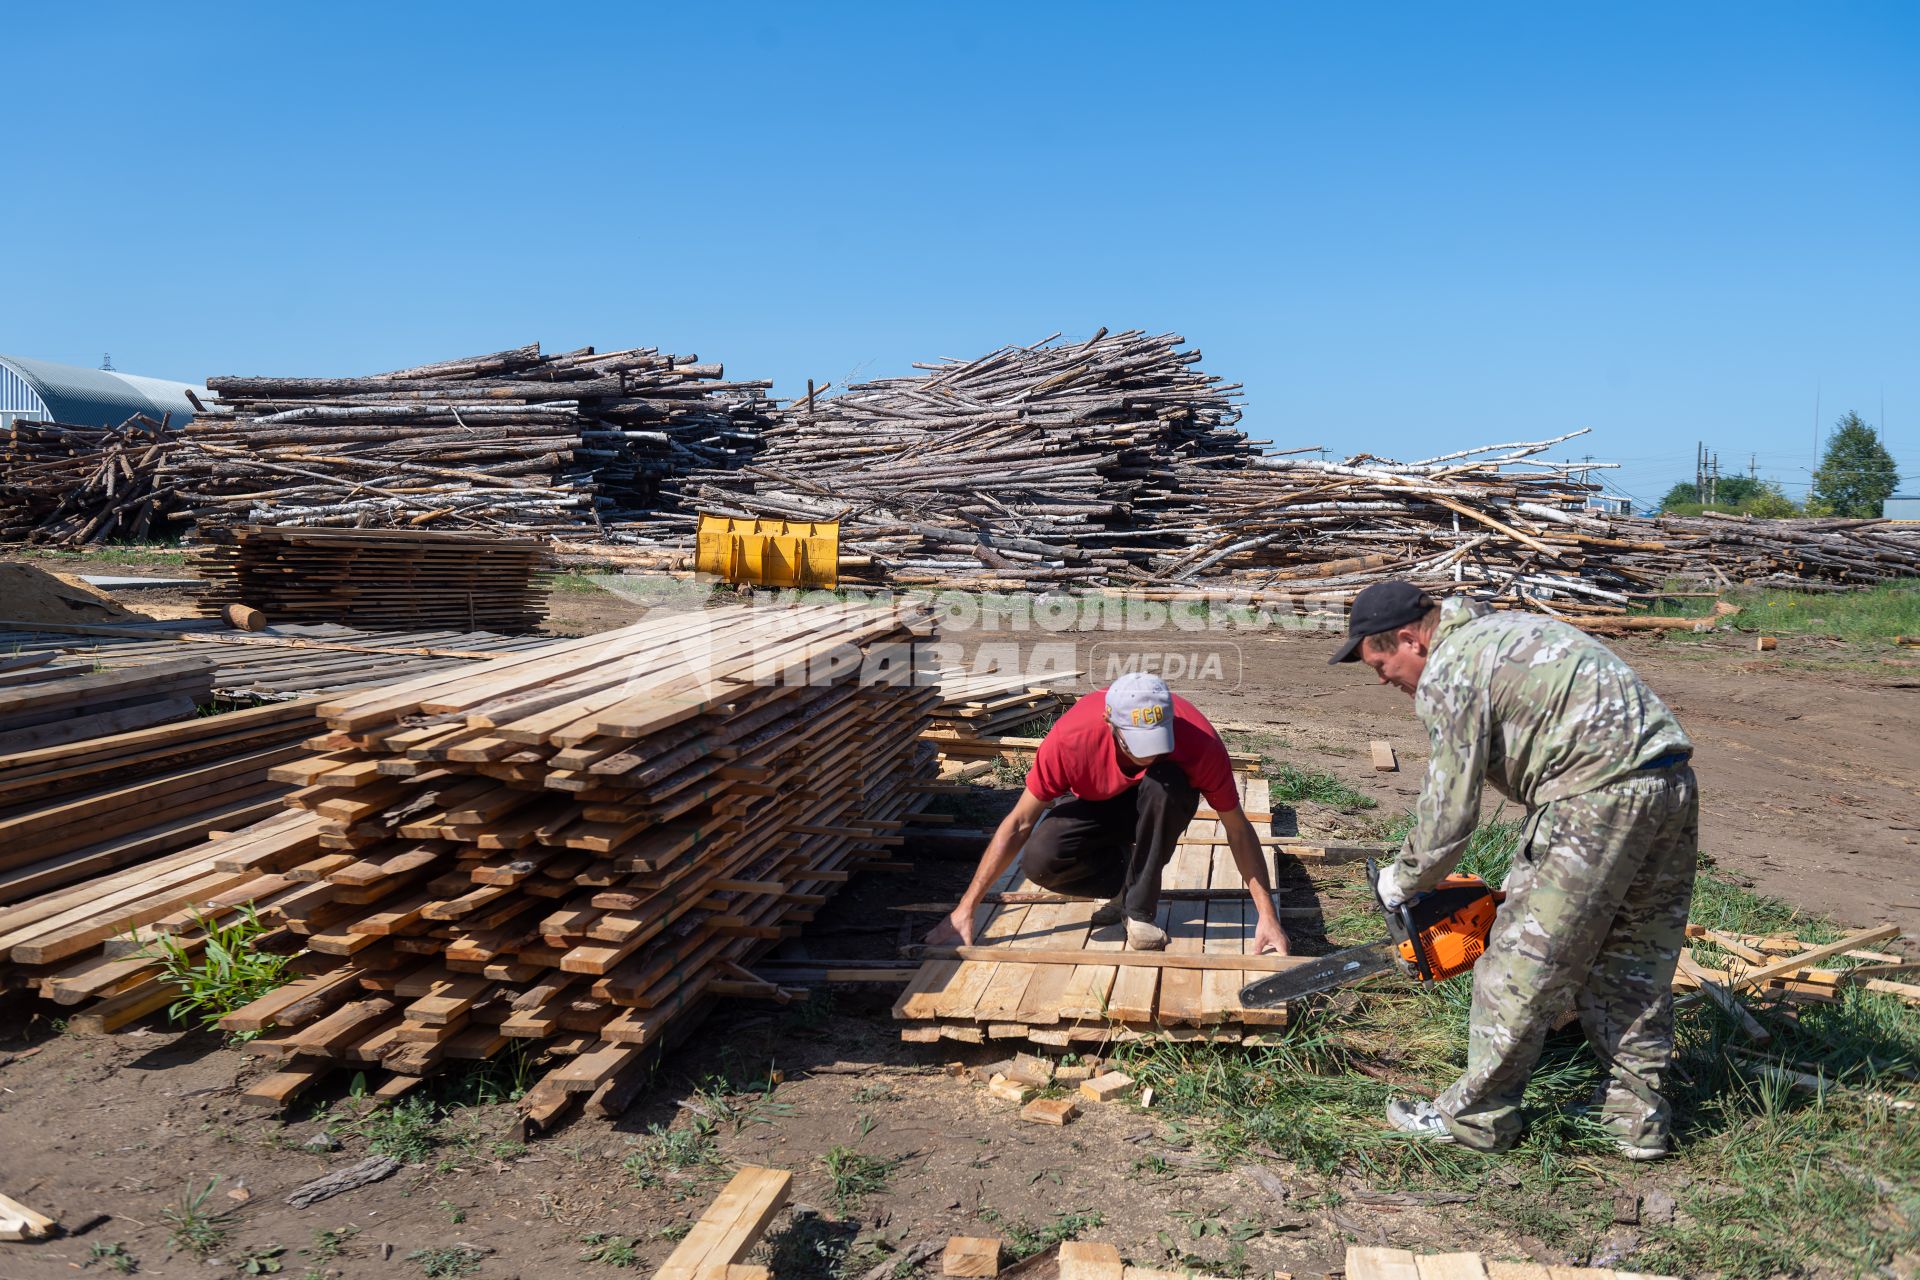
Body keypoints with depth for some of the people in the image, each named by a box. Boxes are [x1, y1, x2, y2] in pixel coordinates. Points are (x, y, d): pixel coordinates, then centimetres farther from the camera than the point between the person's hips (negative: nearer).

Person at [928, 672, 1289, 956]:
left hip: (1161, 803, 0)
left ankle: (1140, 909, -18)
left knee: (1167, 783, -38)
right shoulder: (1070, 737, -35)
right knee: (1039, 861, -30)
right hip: (1095, 804, 0)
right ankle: (1126, 883, -1)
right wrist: (966, 909, -25)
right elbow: (1019, 824, -26)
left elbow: (1238, 830, -22)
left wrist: (1267, 916, -25)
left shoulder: (1200, 742, -34)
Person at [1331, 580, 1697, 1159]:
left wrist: (1403, 882, 11)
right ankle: (1639, 1117, 29)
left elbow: (1449, 815, -7)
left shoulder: (1447, 673, -6)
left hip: (1598, 798, -10)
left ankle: (1476, 1116, 16)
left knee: (1526, 964, 3)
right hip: (1673, 784, 10)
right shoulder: (1505, 630, 23)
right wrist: (1528, 877, 30)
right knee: (1635, 960, 20)